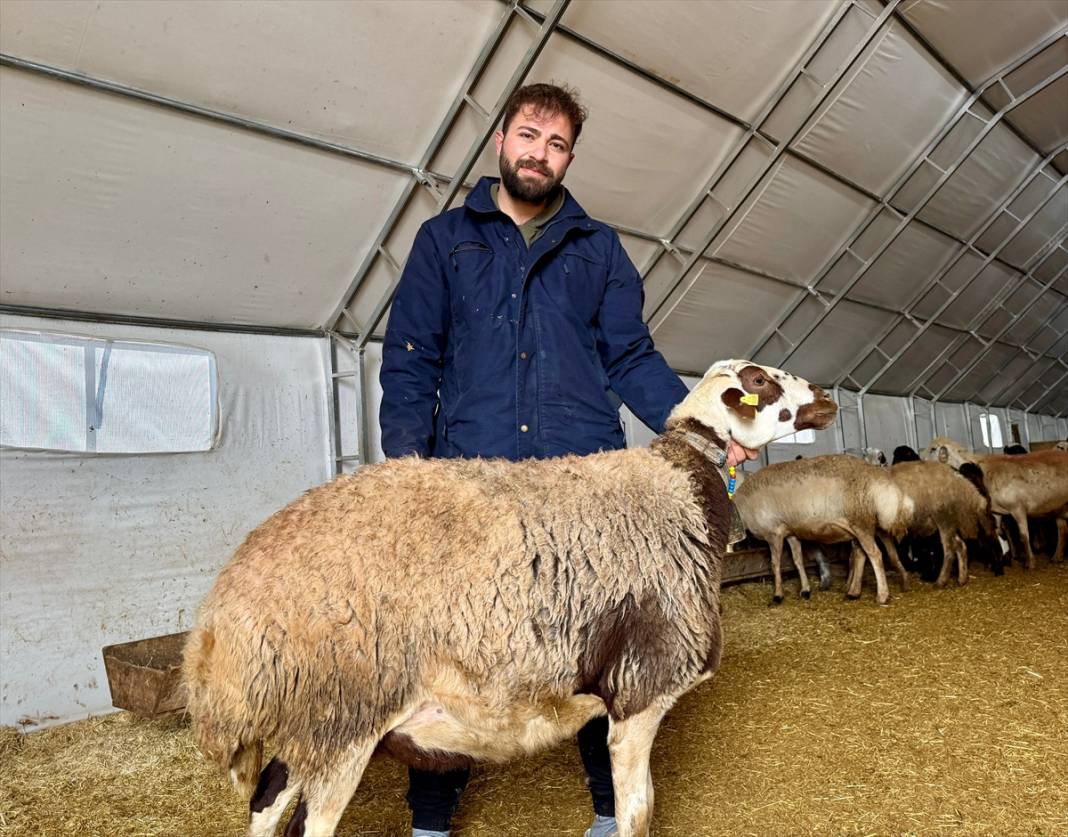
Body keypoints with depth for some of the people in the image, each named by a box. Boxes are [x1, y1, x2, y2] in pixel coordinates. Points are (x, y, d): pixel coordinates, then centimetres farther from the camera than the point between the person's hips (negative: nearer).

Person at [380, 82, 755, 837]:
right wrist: (407, 455, -7)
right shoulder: (445, 239, 15)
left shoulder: (599, 247, 17)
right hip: (473, 475, 0)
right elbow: (410, 361, 8)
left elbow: (632, 358, 11)